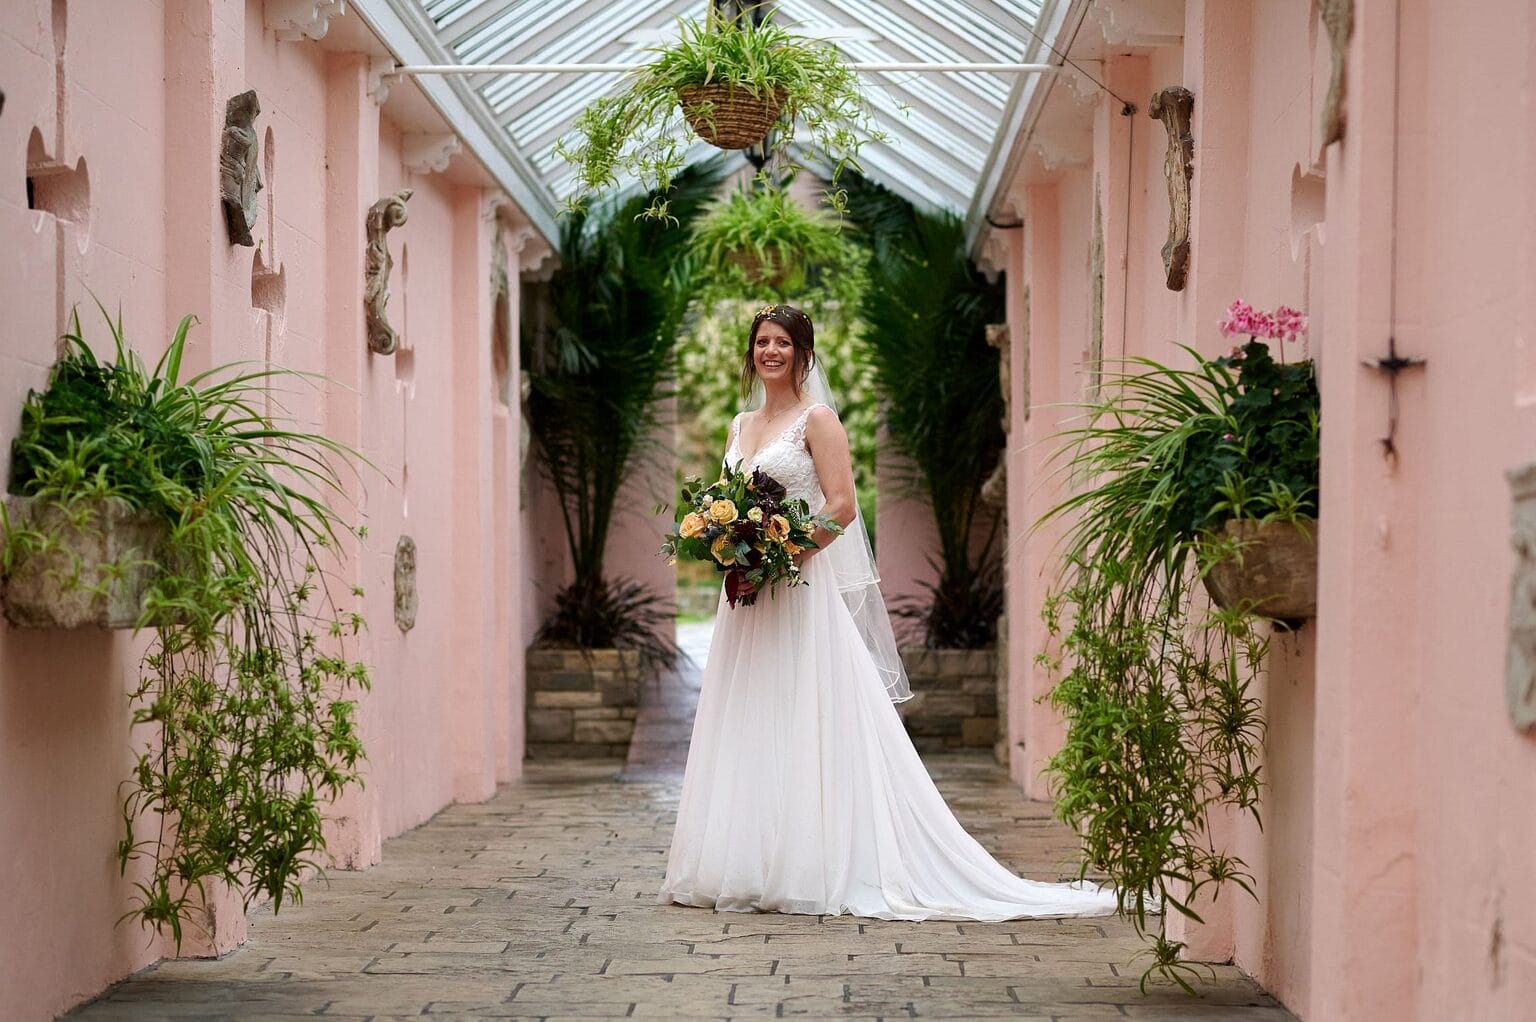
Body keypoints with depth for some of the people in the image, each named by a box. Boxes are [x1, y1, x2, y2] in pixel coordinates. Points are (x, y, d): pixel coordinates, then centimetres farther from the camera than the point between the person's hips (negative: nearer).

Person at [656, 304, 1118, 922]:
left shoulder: (817, 419, -4)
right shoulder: (742, 426, 17)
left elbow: (842, 506, -12)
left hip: (803, 587, -7)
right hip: (748, 594, 7)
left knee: (805, 727, -7)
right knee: (749, 728, 6)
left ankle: (811, 869, -4)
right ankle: (747, 868, 9)